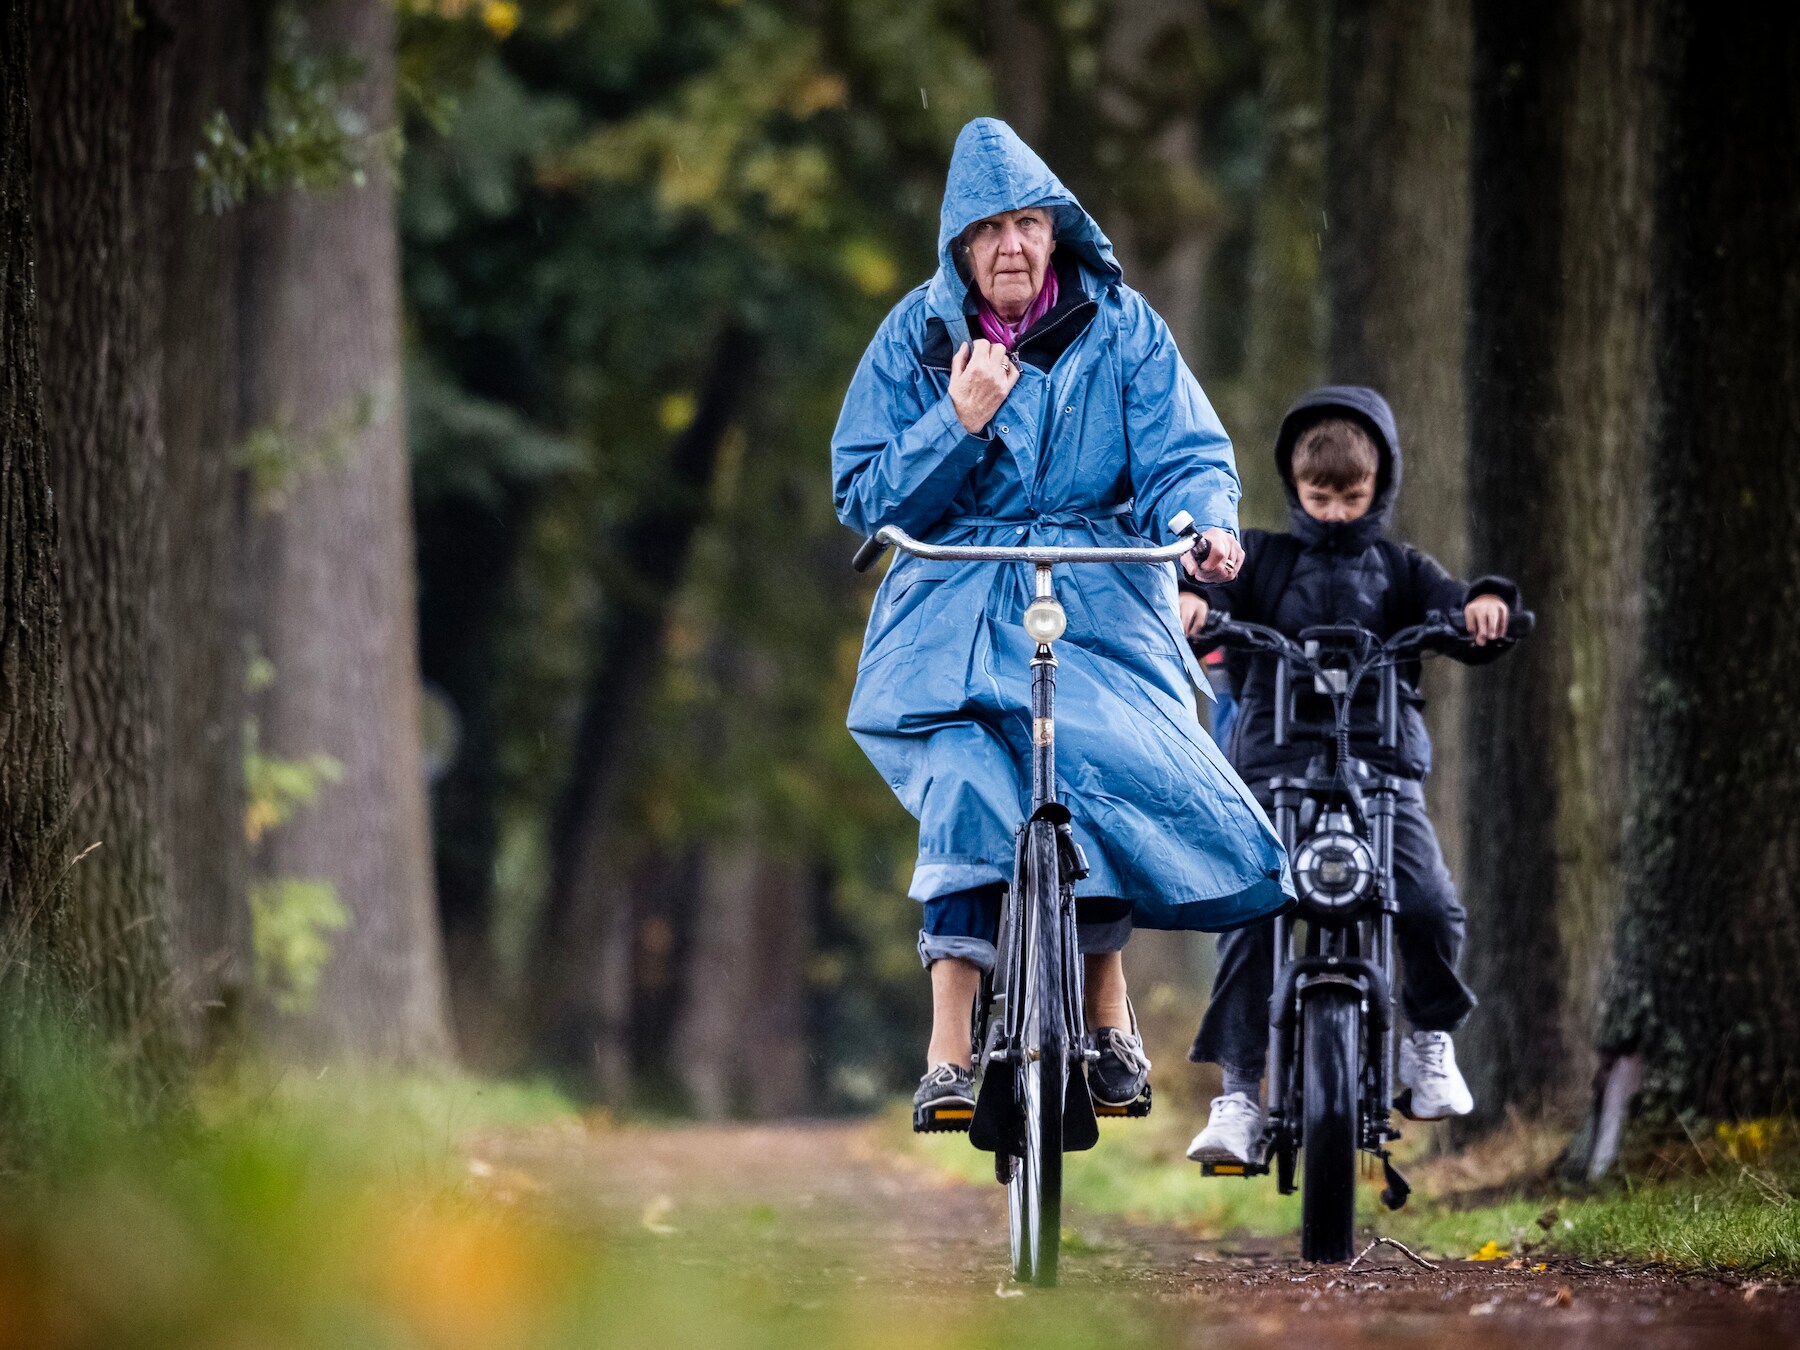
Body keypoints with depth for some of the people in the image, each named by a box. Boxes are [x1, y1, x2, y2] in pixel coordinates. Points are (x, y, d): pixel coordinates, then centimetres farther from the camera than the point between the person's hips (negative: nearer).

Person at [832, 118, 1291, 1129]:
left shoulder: (1121, 329, 4)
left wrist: (1204, 524, -26)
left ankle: (1111, 1021, 2)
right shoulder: (916, 340, 5)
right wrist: (960, 422, -13)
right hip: (955, 612, 0)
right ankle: (950, 1055, -18)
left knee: (1103, 783, -20)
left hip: (1098, 603, 0)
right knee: (967, 793, -22)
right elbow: (864, 495, 2)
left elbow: (1186, 454, -4)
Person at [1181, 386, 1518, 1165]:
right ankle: (1238, 1093, -9)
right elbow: (1215, 584, 0)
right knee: (1249, 917, -15)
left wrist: (1484, 604, -20)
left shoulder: (1398, 572, 17)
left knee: (1429, 903, -19)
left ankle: (1431, 1037, 10)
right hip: (1274, 764, 0)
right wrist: (1188, 598, -24)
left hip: (1383, 760, 0)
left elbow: (1455, 616, 4)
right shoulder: (1265, 559, 15)